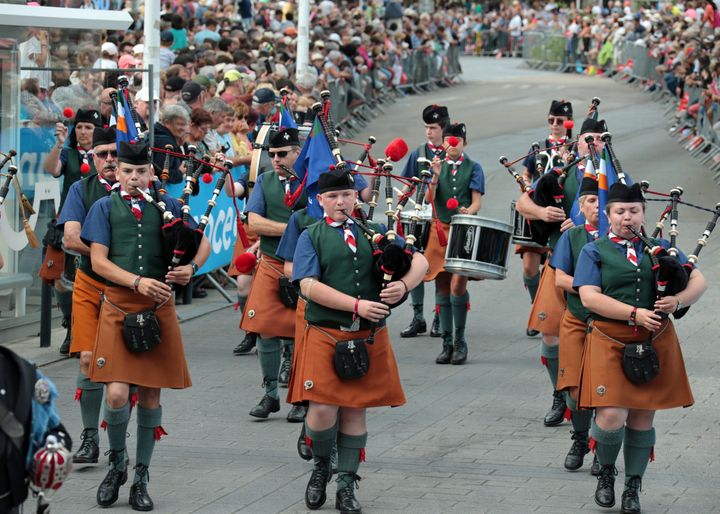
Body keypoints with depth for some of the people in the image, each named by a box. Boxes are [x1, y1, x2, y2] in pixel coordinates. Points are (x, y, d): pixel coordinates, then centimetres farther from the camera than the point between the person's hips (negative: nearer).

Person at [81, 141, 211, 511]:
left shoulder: (168, 206, 9)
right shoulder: (105, 208, 3)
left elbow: (203, 242, 13)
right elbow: (98, 261, -6)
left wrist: (192, 266, -10)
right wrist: (138, 282, -20)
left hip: (159, 310, 2)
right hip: (118, 309, -2)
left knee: (150, 397, 5)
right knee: (116, 395, -14)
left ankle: (140, 478, 16)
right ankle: (117, 463, 12)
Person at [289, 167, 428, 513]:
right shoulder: (311, 237, 2)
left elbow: (419, 260, 9)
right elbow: (309, 286, -11)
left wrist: (403, 284, -14)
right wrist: (357, 305, -19)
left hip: (369, 337, 3)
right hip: (325, 335, -3)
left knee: (355, 410, 6)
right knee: (323, 410, -12)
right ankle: (321, 465, 18)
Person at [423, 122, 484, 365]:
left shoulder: (473, 168, 5)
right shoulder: (438, 166, 11)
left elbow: (477, 201, -1)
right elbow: (429, 199, 2)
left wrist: (468, 212, -22)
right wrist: (436, 176, -12)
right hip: (440, 230, 3)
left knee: (458, 284, -14)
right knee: (442, 287, 4)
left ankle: (460, 341, -3)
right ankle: (447, 342, 10)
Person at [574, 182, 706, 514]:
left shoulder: (661, 248, 12)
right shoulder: (595, 251, 3)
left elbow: (698, 281, 9)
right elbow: (589, 296, -10)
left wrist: (678, 301, -14)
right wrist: (635, 314, -19)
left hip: (655, 343, 3)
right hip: (610, 341, -3)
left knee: (643, 417, 6)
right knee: (611, 416, -15)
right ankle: (606, 473, 13)